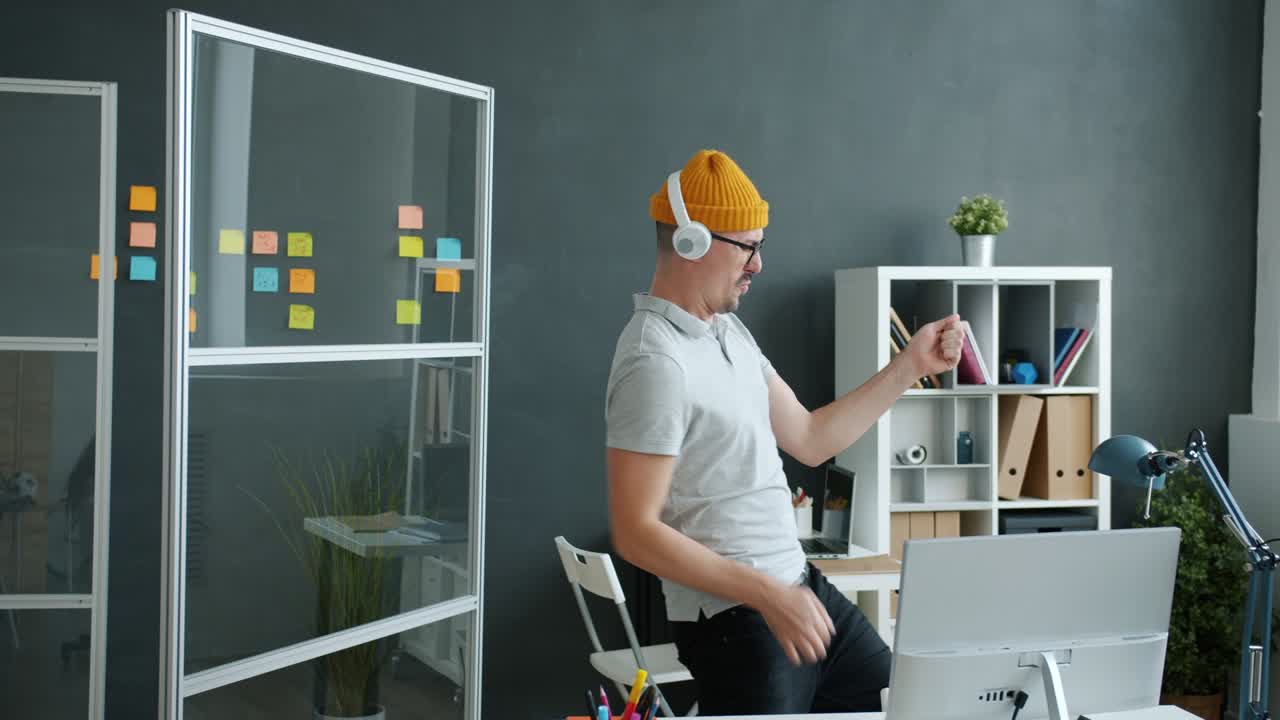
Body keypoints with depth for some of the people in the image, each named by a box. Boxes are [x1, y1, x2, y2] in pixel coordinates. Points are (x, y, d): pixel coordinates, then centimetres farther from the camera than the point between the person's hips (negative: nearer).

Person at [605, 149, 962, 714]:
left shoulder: (729, 331, 10)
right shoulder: (655, 362, -20)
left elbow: (810, 440, 15)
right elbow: (636, 533, -23)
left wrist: (910, 366, 10)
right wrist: (767, 594, -26)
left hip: (803, 591, 9)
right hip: (736, 622, -9)